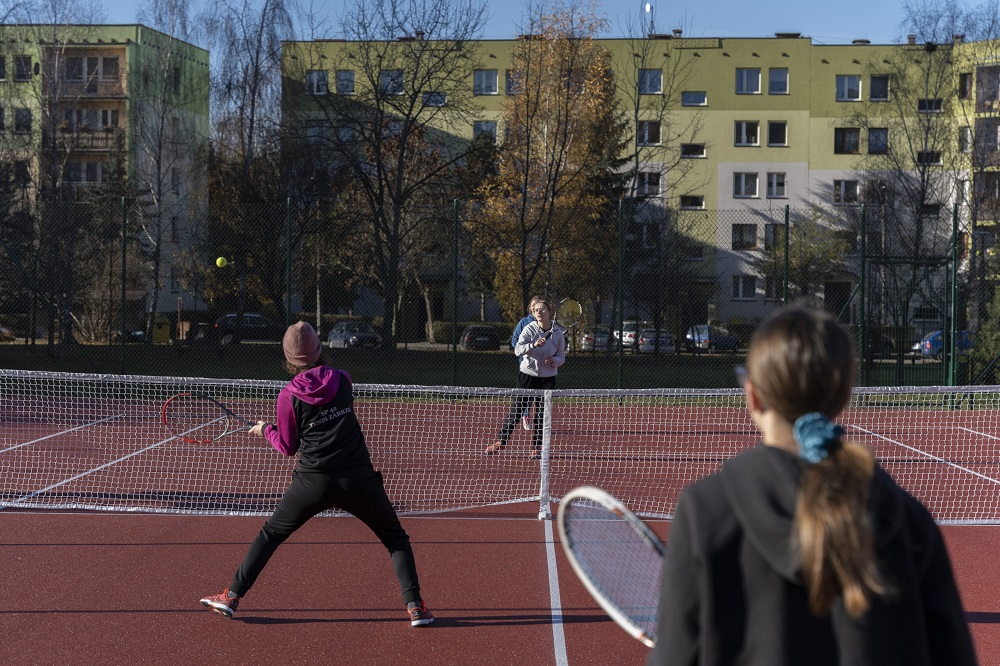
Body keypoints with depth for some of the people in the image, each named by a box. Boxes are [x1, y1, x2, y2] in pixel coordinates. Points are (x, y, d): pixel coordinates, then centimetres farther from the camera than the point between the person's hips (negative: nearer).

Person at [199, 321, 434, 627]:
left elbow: (287, 446, 5)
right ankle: (415, 606, 3)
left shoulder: (289, 396, -4)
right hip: (358, 478, 1)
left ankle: (231, 596, 20)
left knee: (270, 534, 19)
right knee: (396, 539, 14)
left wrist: (265, 429, 24)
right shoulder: (343, 380, 1)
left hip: (313, 482, -1)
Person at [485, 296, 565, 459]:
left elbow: (561, 357, 7)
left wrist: (553, 361, -15)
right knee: (516, 410, 0)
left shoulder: (558, 334, 0)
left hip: (547, 378, 2)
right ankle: (501, 442, 10)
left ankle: (536, 448, 13)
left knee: (542, 413, 3)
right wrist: (533, 345, -34)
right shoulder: (529, 329, -6)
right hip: (527, 374, -2)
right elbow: (517, 349, -17)